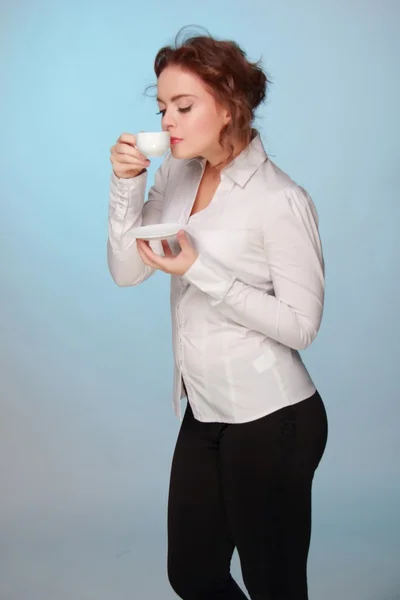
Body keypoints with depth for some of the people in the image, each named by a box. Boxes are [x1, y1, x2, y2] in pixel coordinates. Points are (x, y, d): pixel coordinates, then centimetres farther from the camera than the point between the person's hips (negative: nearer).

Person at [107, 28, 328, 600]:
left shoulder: (280, 201, -17)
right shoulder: (176, 177, 3)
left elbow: (300, 325, -17)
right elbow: (126, 271, 1)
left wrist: (201, 270, -23)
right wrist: (126, 186, -12)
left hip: (270, 421, -7)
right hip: (204, 413, 7)